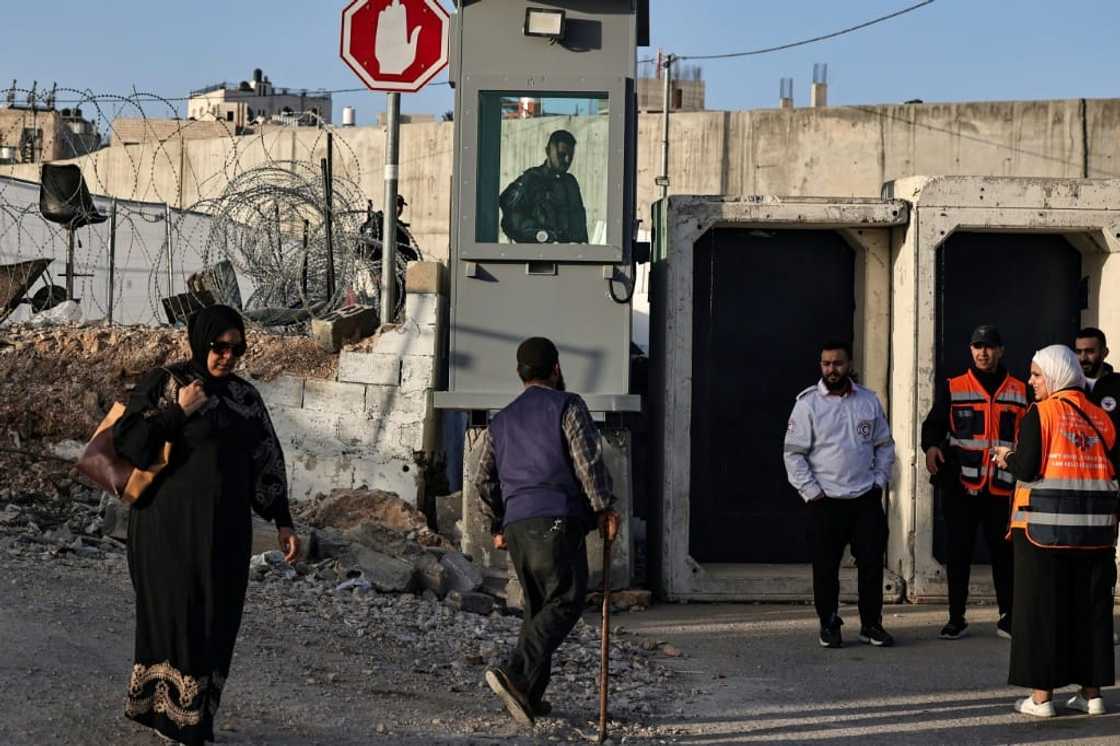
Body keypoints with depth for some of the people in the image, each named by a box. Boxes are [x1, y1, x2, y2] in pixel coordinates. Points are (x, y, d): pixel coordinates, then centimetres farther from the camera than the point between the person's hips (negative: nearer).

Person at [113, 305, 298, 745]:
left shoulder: (245, 397, 10)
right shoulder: (164, 384, -4)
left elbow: (266, 460, 10)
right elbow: (125, 441, -11)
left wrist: (282, 522, 6)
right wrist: (179, 412, -16)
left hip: (225, 530, 5)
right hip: (172, 523, -5)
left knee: (218, 621, 6)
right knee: (178, 615, -4)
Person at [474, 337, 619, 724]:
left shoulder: (500, 421, 21)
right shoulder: (567, 406, 3)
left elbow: (484, 480, 19)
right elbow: (588, 459, -7)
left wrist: (497, 526, 26)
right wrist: (604, 507, -1)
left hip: (516, 523, 7)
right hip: (556, 519, -7)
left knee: (538, 606, 14)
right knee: (565, 602, -9)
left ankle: (528, 696, 10)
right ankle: (516, 675, -26)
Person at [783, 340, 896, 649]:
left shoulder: (869, 401, 8)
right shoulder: (808, 403, -2)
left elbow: (885, 445, 15)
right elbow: (794, 453, -3)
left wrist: (880, 481, 4)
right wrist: (811, 491, -9)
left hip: (867, 499, 3)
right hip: (826, 501, -2)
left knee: (872, 563, 4)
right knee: (826, 568, 2)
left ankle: (871, 625, 16)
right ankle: (829, 626, 15)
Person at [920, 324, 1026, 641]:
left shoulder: (1020, 392, 9)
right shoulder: (952, 388, 5)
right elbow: (933, 424, 4)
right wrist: (931, 445, -17)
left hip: (1003, 487, 1)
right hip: (961, 486, -1)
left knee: (1004, 552, 4)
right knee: (958, 553, 4)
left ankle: (1008, 618, 17)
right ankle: (956, 619, 14)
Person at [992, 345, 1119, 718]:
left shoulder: (1040, 413, -7)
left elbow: (1027, 468, -14)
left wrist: (1007, 458, 6)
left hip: (1046, 524, -5)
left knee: (1043, 606, 3)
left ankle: (1042, 695, 6)